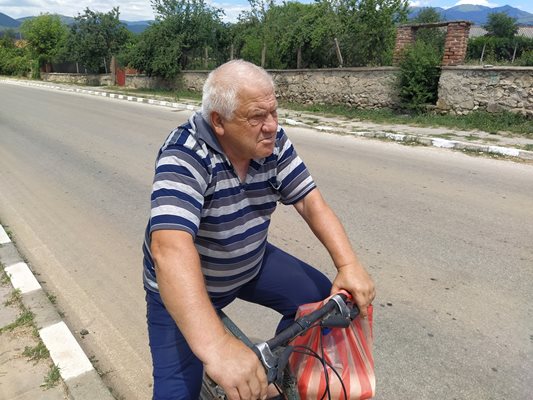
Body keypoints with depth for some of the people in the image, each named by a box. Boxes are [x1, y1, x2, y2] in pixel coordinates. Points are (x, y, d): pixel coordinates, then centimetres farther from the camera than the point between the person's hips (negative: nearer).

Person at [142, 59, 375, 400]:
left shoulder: (273, 143, -13)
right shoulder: (184, 156, -32)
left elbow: (310, 201, -12)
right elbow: (171, 247, -44)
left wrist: (348, 265, -26)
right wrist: (216, 346, -55)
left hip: (251, 264, 5)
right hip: (183, 288, -4)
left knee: (321, 298, -3)